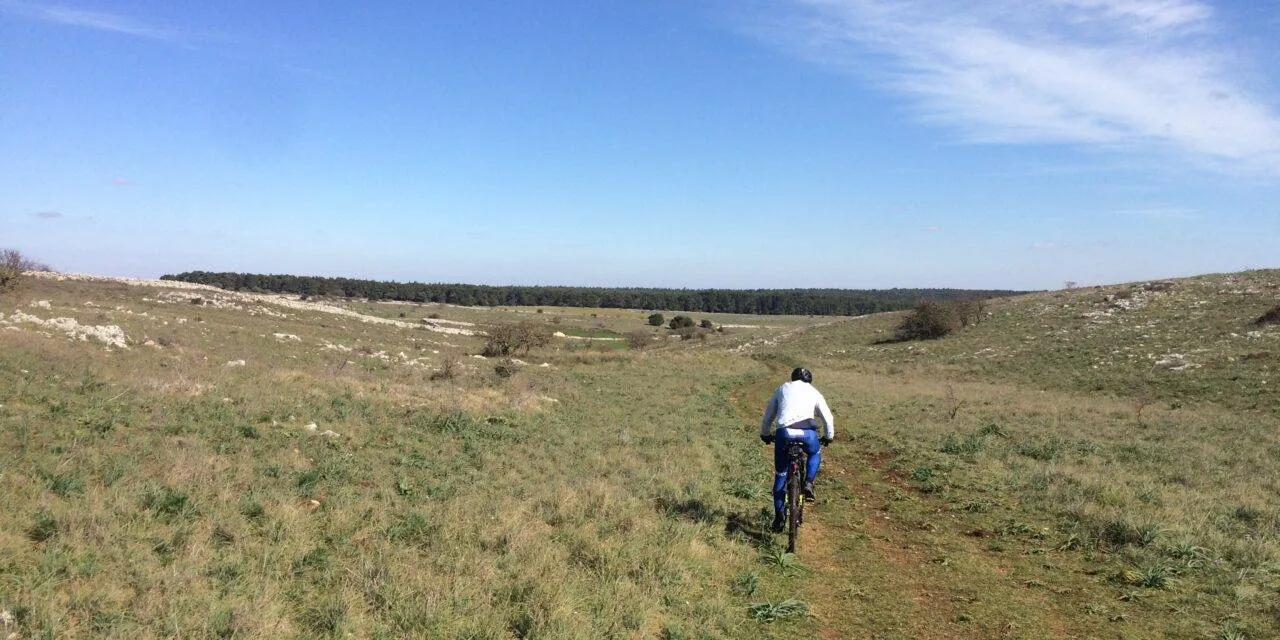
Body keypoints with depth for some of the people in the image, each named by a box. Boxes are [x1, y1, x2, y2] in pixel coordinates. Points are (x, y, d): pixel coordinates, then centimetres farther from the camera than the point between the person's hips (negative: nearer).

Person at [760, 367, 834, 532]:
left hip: (784, 433, 1)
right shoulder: (813, 391, 24)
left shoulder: (782, 389, 26)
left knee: (780, 475, 15)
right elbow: (828, 417, 26)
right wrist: (828, 436, 43)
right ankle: (808, 484, 14)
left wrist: (765, 434, 42)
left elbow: (767, 417, 28)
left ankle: (779, 517, 15)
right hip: (807, 432, 0)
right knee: (815, 454, 35)